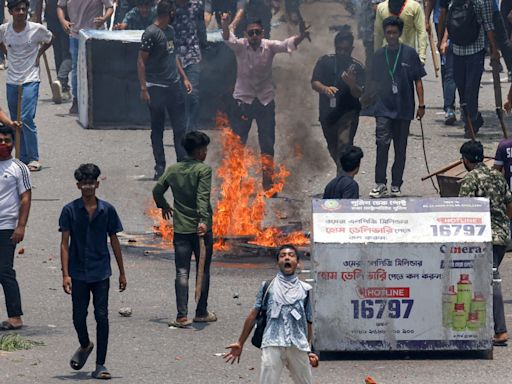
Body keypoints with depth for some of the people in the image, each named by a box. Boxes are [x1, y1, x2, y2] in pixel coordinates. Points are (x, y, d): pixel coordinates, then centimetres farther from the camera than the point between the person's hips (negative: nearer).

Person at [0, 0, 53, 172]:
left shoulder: (37, 29, -10)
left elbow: (49, 40, 12)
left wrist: (38, 54, 3)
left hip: (30, 80, -4)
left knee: (26, 118, -14)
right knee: (15, 121, 8)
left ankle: (34, 158, -7)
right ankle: (23, 158, 17)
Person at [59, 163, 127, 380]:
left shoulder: (107, 210, 2)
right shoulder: (70, 211, -2)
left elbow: (114, 242, 9)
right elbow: (64, 243, -3)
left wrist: (122, 272, 9)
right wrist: (65, 274, -11)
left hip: (101, 272, 0)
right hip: (78, 273, 0)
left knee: (102, 317, -6)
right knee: (79, 317, 6)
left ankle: (100, 365, -1)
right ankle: (85, 346, 38)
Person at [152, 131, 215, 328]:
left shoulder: (173, 169, 7)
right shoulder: (203, 169, -9)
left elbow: (157, 190, 13)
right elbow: (202, 197, -20)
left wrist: (163, 206, 32)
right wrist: (203, 220, -28)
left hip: (180, 229, 4)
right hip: (201, 229, -4)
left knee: (182, 273, 1)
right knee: (203, 271, 11)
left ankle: (182, 315, -8)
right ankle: (201, 312, 18)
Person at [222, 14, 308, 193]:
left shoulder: (269, 46, -7)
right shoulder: (240, 46, -9)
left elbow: (288, 44, -22)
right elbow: (228, 39, -28)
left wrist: (302, 35, -43)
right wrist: (225, 25, -51)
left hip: (265, 100, 1)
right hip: (243, 99, -1)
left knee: (267, 143, 5)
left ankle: (268, 183, 14)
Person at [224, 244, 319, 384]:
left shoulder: (304, 289, 15)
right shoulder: (268, 286, 11)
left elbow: (308, 321, 17)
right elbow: (253, 315, 12)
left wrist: (309, 351, 14)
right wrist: (240, 343, 11)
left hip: (298, 346, 2)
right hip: (272, 345, -2)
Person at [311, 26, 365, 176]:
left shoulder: (356, 67, -6)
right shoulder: (325, 61, 1)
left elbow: (358, 94, -12)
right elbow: (314, 82, -6)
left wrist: (352, 84, -34)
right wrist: (325, 89, -29)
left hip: (348, 113, -4)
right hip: (327, 113, 4)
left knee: (344, 145, -20)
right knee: (333, 148, 17)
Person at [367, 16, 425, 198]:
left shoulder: (410, 53, 0)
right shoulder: (379, 55, 6)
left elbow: (418, 80, 3)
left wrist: (421, 104, -2)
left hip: (404, 108, -1)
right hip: (383, 108, 1)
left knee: (400, 148, 6)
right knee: (382, 144, -13)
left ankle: (396, 185, 15)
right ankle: (380, 184, -9)